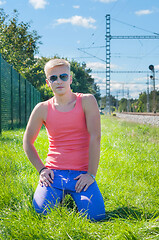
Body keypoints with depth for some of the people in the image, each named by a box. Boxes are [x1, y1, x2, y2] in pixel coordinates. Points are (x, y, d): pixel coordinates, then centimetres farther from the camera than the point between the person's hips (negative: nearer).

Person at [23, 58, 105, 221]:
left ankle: (75, 197, 16)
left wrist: (91, 174, -14)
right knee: (41, 212, -19)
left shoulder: (86, 101, -3)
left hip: (81, 174, -1)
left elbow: (95, 137, -9)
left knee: (95, 216, -19)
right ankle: (61, 195, 16)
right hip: (54, 173, 1)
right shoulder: (42, 109, 2)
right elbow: (27, 142, 12)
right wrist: (41, 169, 2)